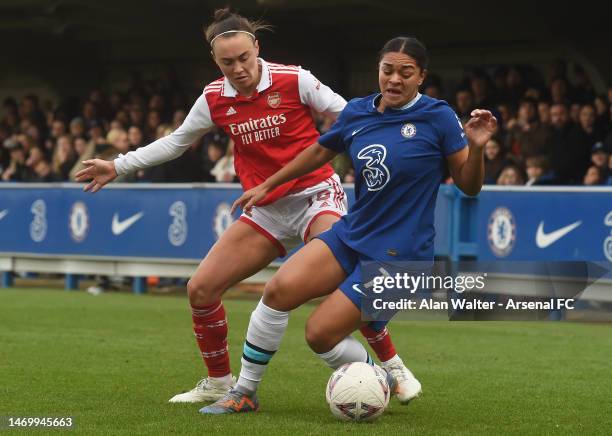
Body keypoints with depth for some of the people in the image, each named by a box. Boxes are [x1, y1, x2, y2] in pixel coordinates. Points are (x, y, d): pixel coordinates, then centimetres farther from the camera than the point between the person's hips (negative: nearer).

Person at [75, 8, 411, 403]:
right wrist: (118, 166, 15)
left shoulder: (293, 80, -12)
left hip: (316, 194, -5)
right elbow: (175, 142, 16)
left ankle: (391, 365, -13)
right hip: (267, 211, 5)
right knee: (200, 289, -1)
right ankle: (219, 383, 18)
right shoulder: (214, 100, 1)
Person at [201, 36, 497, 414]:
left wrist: (476, 147, -26)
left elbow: (469, 186, -7)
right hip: (351, 235, 6)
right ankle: (244, 393, 2)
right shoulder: (357, 112, 4)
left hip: (399, 255, -5)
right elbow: (320, 152, 22)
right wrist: (267, 186, 26)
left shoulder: (438, 117, -11)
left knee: (321, 334, -11)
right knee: (279, 290, -13)